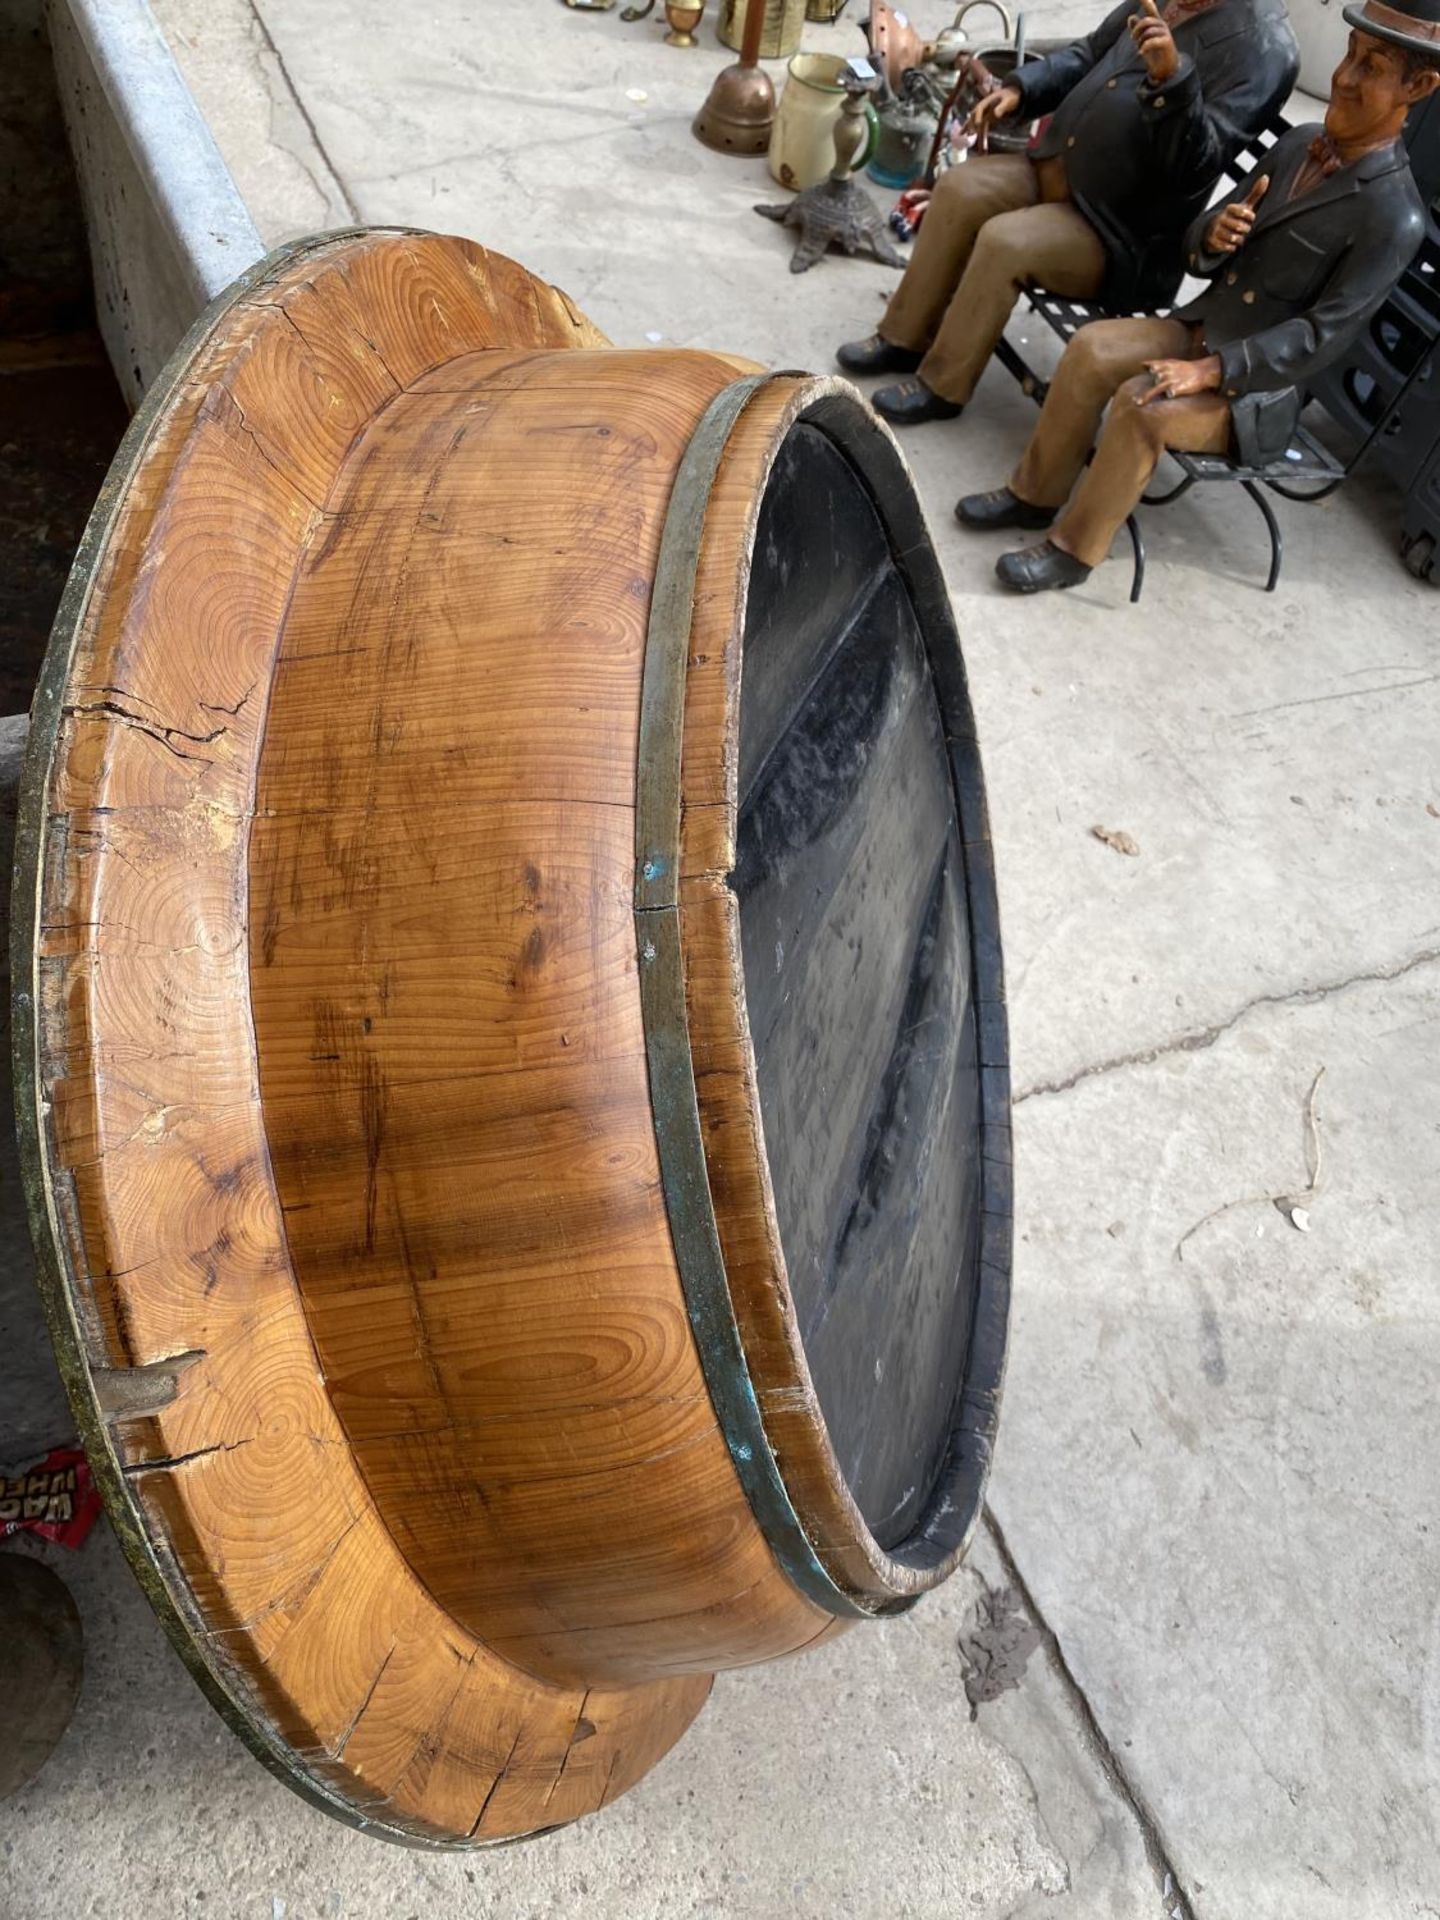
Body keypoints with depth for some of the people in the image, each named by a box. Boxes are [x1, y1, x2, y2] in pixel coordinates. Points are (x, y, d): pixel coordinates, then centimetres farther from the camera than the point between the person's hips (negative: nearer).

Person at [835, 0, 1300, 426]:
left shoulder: (1265, 45, -20)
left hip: (1121, 233, -8)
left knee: (1004, 242, -26)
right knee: (959, 189, -5)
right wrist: (1020, 89, 1)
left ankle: (943, 387, -9)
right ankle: (906, 339, 7)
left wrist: (1172, 78, -42)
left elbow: (1197, 166, -29)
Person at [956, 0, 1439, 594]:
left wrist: (1208, 371, -30)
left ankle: (1073, 549, -13)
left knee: (1142, 405, -29)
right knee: (1092, 346, -13)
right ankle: (1036, 494, 0)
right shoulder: (1297, 144, 4)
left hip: (1259, 384, -7)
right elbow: (1204, 249, 10)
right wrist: (1212, 234, -16)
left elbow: (1322, 335, -22)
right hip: (1199, 327, 7)